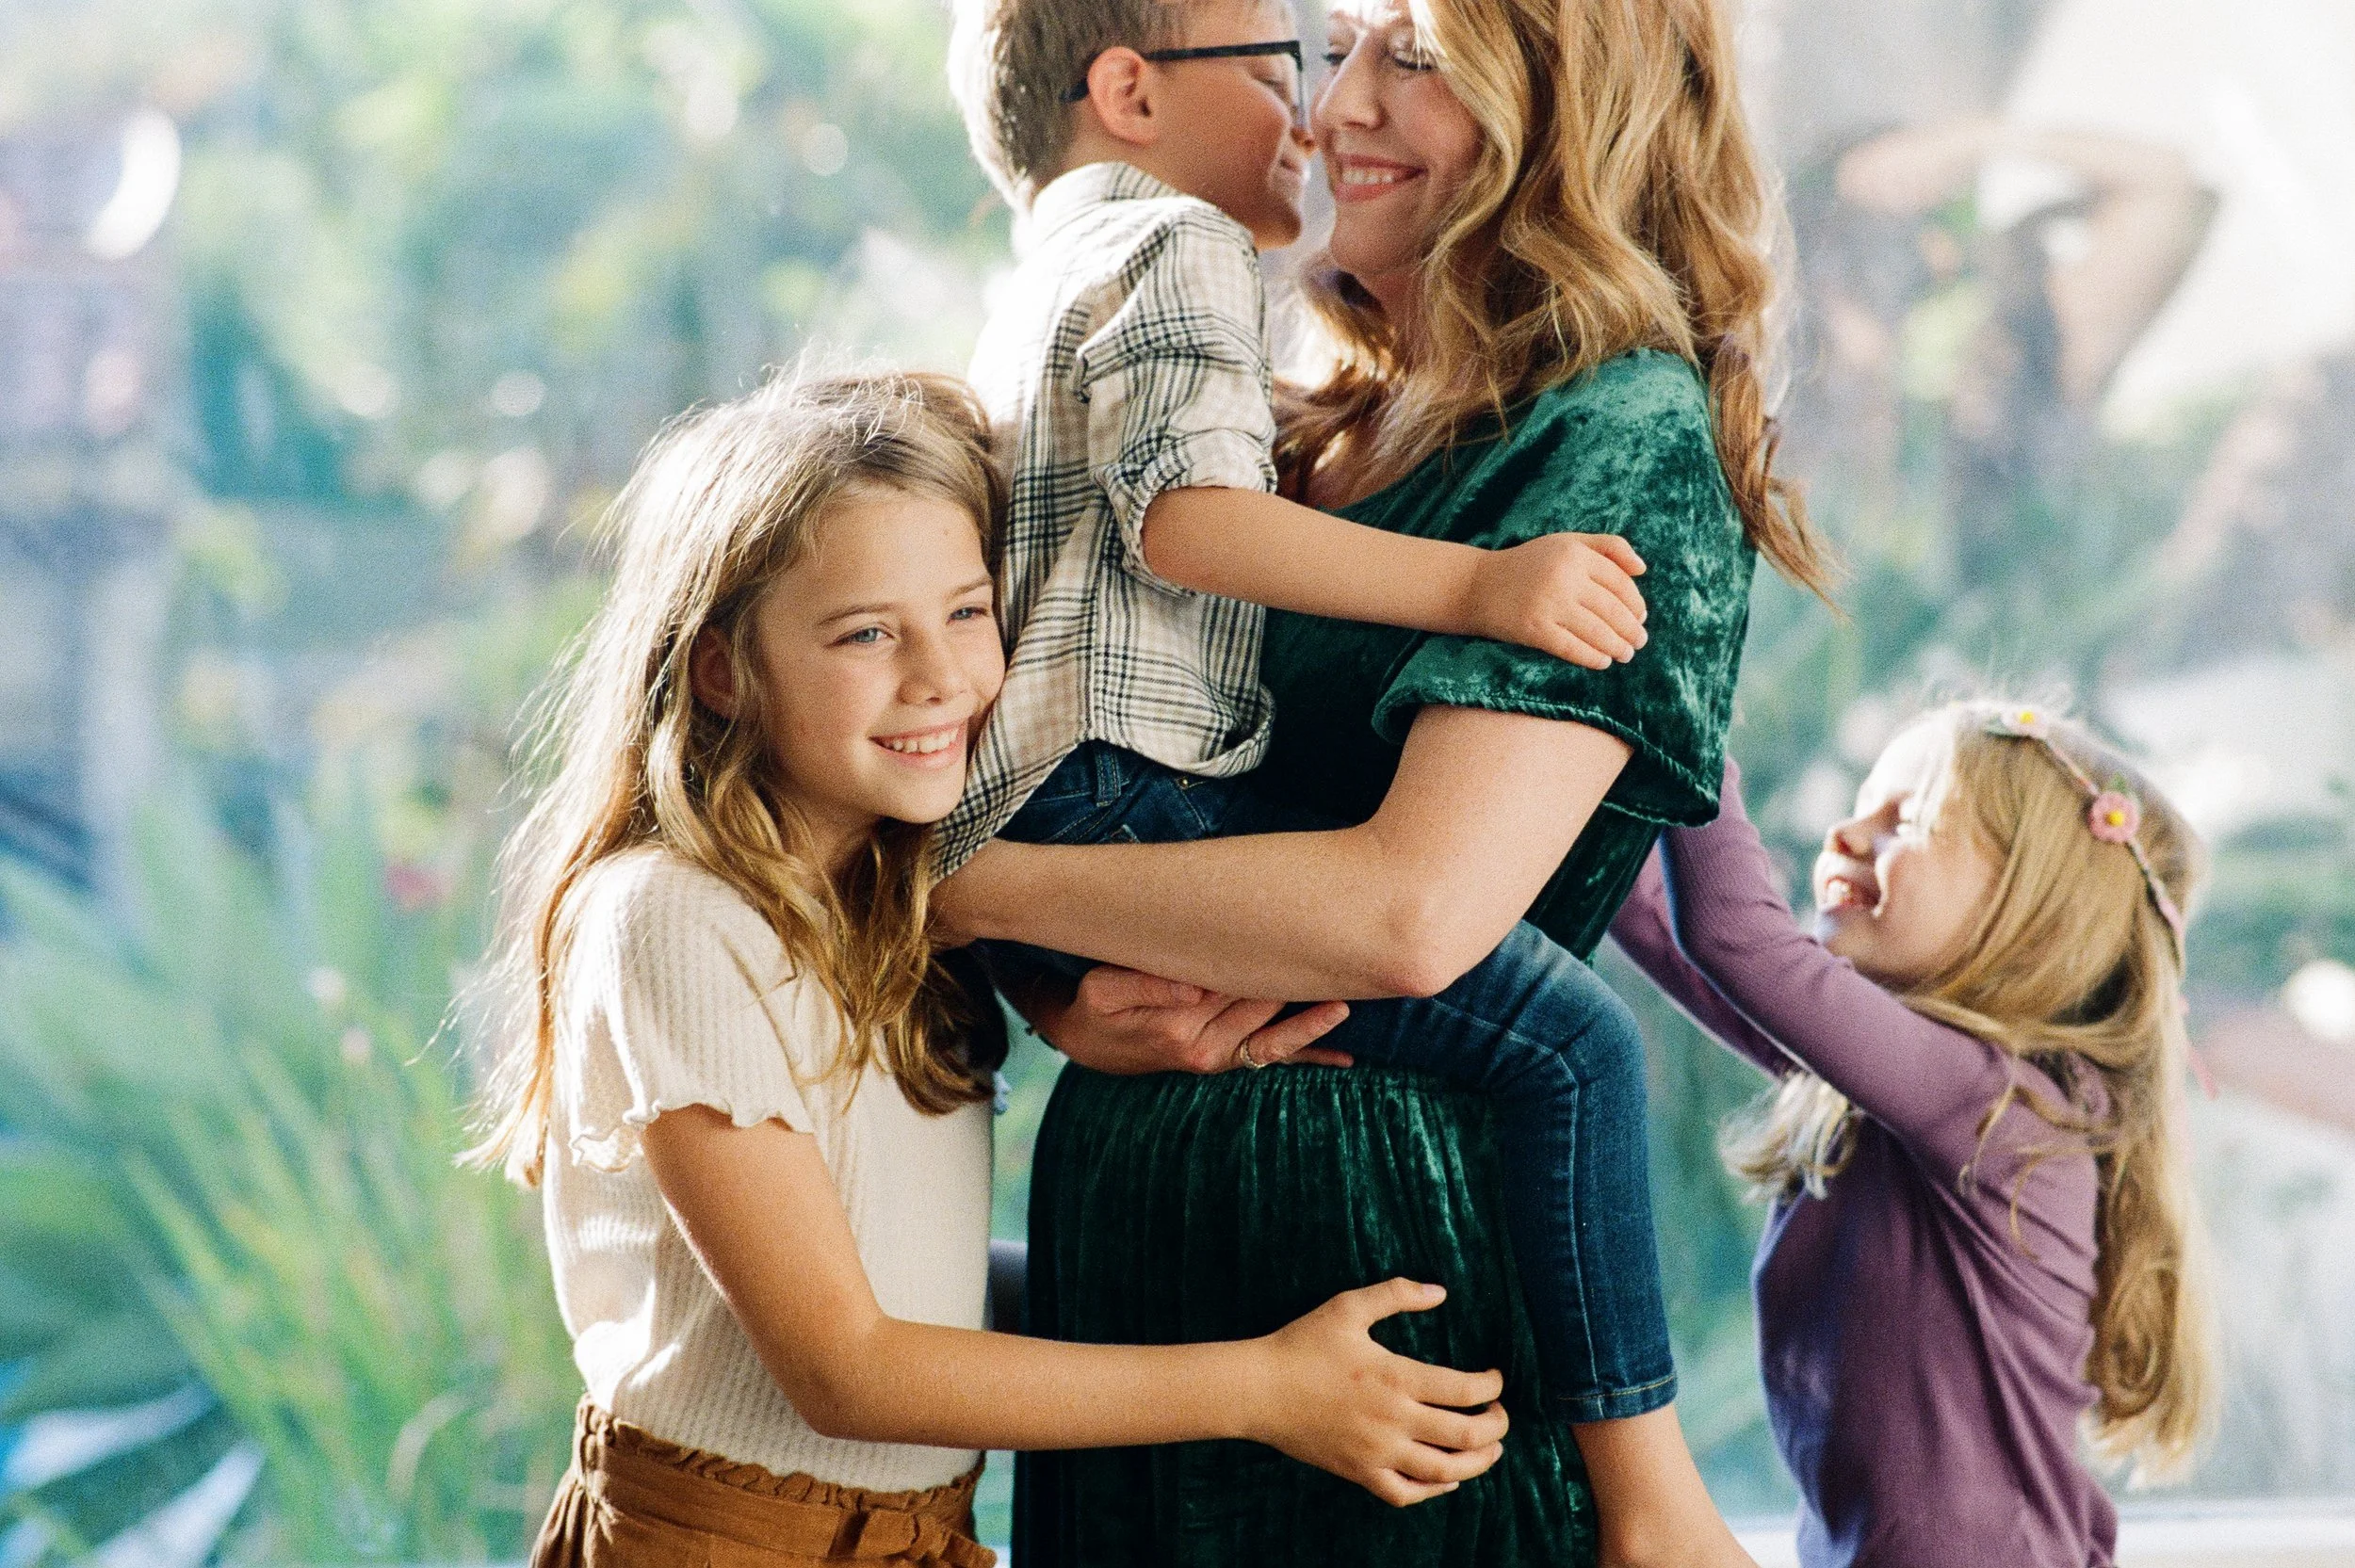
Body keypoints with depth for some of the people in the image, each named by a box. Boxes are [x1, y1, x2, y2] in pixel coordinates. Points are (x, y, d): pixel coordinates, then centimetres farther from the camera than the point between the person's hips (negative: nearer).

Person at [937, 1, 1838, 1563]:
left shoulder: (1630, 446, -10)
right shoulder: (1312, 439, 12)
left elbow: (1414, 909, -22)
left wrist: (983, 884, -13)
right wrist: (1065, 998, -10)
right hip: (1128, 1207, 7)